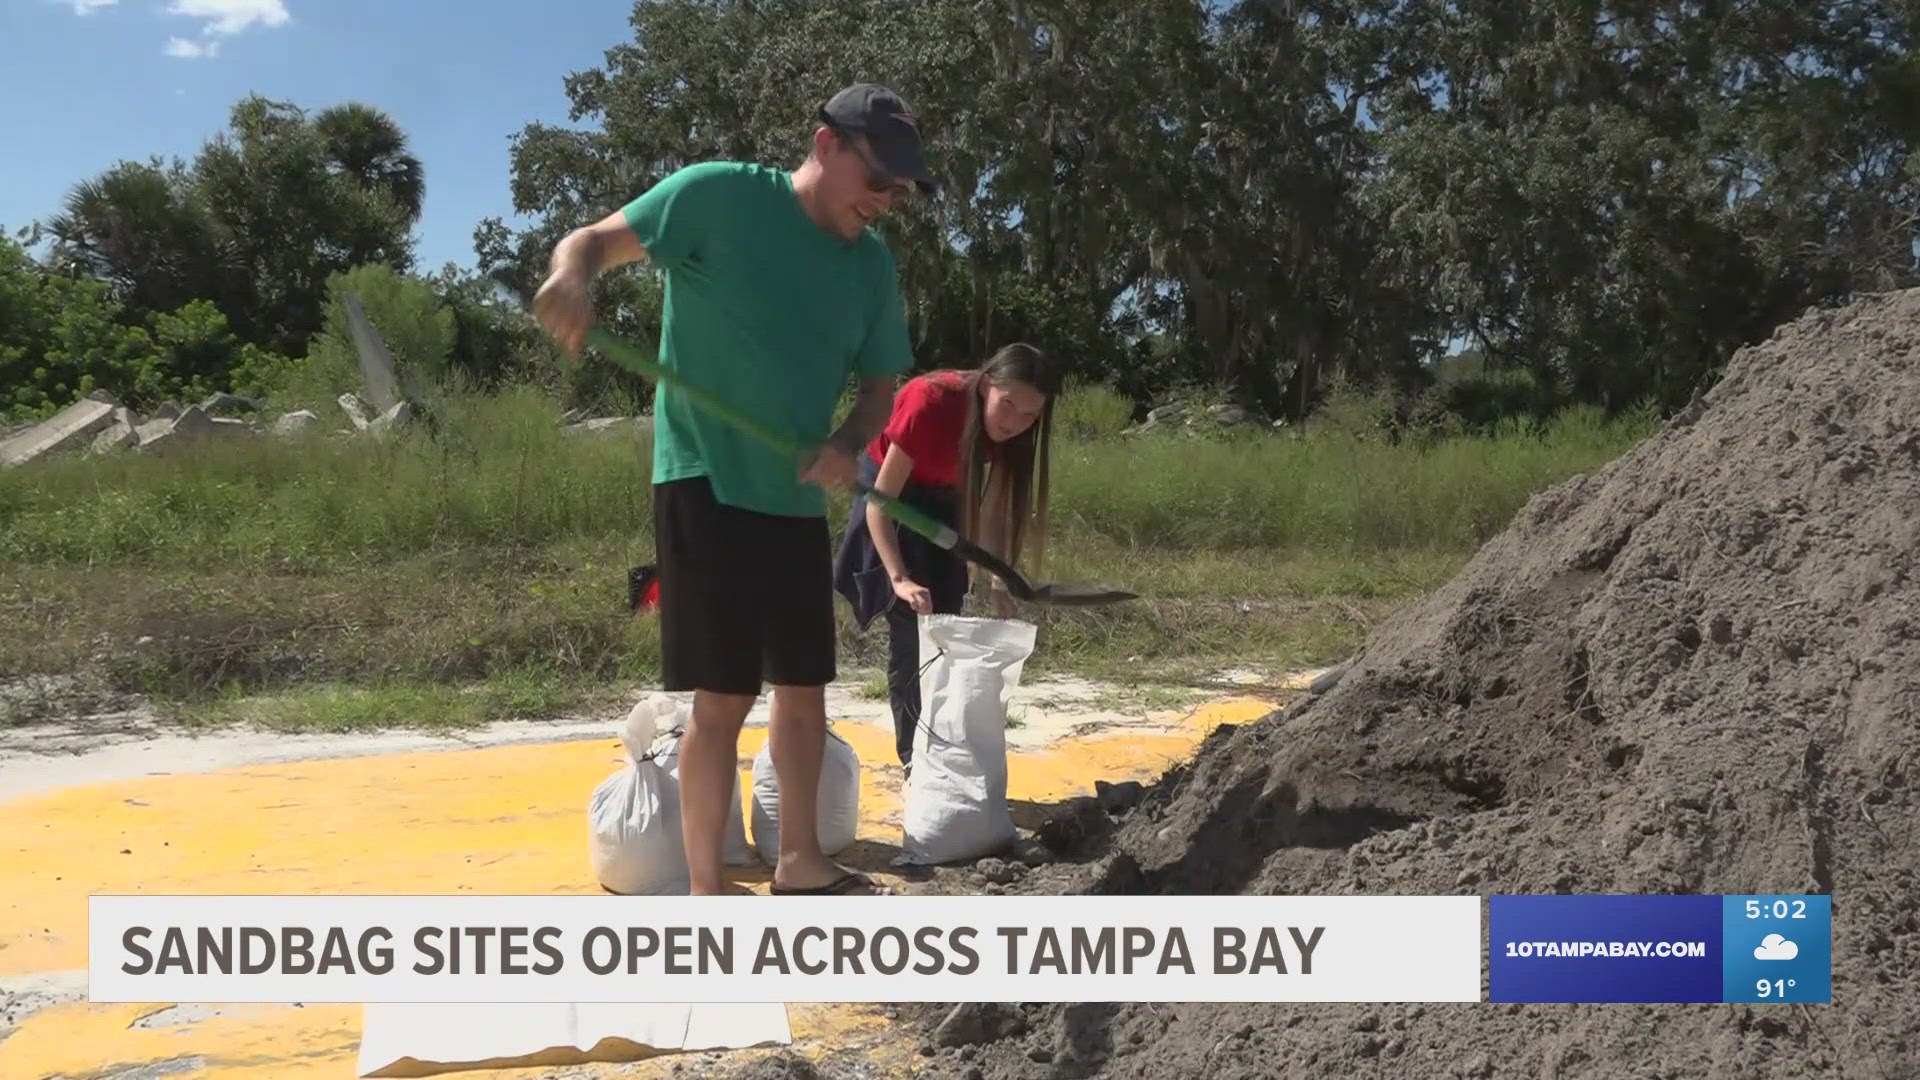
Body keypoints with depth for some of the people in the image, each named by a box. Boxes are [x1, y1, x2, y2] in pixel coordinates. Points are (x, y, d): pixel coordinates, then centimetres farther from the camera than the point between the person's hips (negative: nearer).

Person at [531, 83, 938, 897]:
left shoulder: (872, 263, 8)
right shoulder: (719, 194, -9)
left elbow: (881, 384, 12)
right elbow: (598, 238, -10)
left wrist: (849, 444, -9)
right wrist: (569, 276, -33)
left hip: (798, 499, 7)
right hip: (706, 485, -7)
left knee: (805, 687, 13)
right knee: (724, 696, -7)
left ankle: (799, 861, 29)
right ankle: (703, 894, 5)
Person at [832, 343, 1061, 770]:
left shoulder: (1007, 429, -20)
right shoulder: (931, 402, -36)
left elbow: (996, 509, -17)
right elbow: (881, 501, -34)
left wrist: (996, 580, -32)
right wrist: (900, 579, -43)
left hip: (942, 501, 5)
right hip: (891, 492, -5)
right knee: (912, 627, -12)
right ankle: (914, 757, -6)